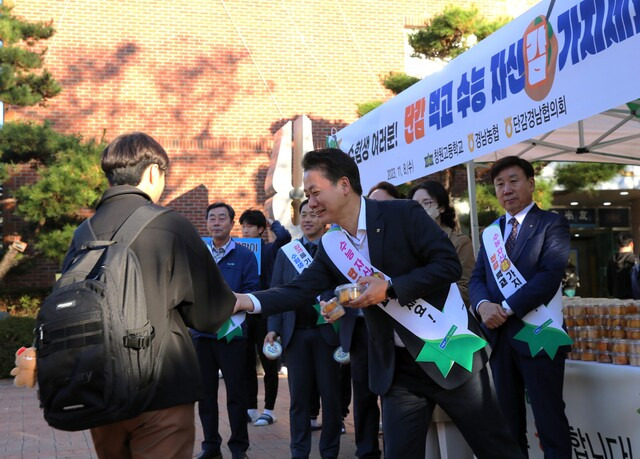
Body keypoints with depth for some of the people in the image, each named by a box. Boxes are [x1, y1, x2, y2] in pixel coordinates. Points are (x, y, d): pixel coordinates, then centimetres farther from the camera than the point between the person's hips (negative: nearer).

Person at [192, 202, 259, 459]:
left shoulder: (245, 256, 1)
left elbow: (251, 291, -6)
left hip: (232, 332, -3)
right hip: (201, 331, 3)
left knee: (236, 392, 2)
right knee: (205, 391, 9)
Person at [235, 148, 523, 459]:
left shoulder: (403, 214, -13)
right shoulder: (331, 246, 4)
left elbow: (449, 265, -16)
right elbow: (299, 291, -2)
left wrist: (390, 287, -24)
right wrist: (245, 301, -17)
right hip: (397, 367, 5)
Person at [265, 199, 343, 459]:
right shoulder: (285, 252, 10)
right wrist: (273, 328, -2)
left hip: (327, 331, -2)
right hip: (295, 332, 2)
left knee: (330, 395, 6)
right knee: (299, 396, 8)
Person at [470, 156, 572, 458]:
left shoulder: (552, 224, -3)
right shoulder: (492, 231, 15)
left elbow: (550, 275, -16)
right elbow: (477, 278, 8)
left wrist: (507, 308, -19)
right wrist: (484, 305, -13)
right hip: (500, 336, 6)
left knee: (549, 419, 1)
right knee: (508, 419, 15)